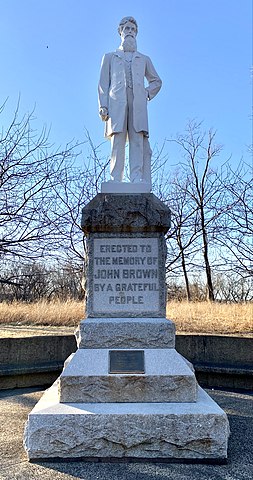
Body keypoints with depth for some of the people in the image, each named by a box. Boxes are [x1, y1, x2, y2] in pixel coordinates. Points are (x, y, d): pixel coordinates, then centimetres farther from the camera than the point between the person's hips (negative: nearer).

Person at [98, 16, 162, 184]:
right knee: (118, 142, -13)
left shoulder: (144, 59, 29)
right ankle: (116, 181, -17)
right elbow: (103, 84, 14)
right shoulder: (110, 57, 25)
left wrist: (147, 93, 12)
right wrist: (103, 106, -1)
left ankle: (138, 180, -23)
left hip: (138, 103, 1)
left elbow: (156, 81, 33)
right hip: (116, 103, -1)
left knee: (138, 142, -15)